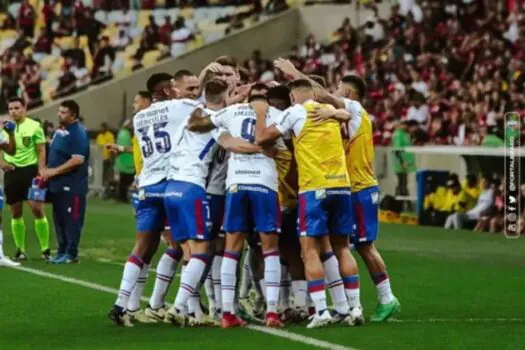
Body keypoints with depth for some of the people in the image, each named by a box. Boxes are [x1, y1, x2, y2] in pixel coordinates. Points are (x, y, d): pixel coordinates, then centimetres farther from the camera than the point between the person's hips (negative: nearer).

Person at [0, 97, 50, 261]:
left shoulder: (34, 126, -4)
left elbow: (41, 152, -2)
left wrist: (41, 172, -11)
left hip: (30, 170, -3)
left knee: (37, 209, -9)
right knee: (16, 213, 6)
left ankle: (45, 249, -3)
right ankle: (20, 250, 13)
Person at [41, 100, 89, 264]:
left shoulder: (78, 133, -14)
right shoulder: (60, 130, 15)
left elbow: (78, 160, -22)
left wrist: (54, 171, -18)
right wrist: (46, 171, 10)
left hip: (72, 186, -9)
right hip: (58, 184, 9)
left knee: (71, 220, -5)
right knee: (59, 220, 12)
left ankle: (71, 254, -1)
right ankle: (62, 251, 19)